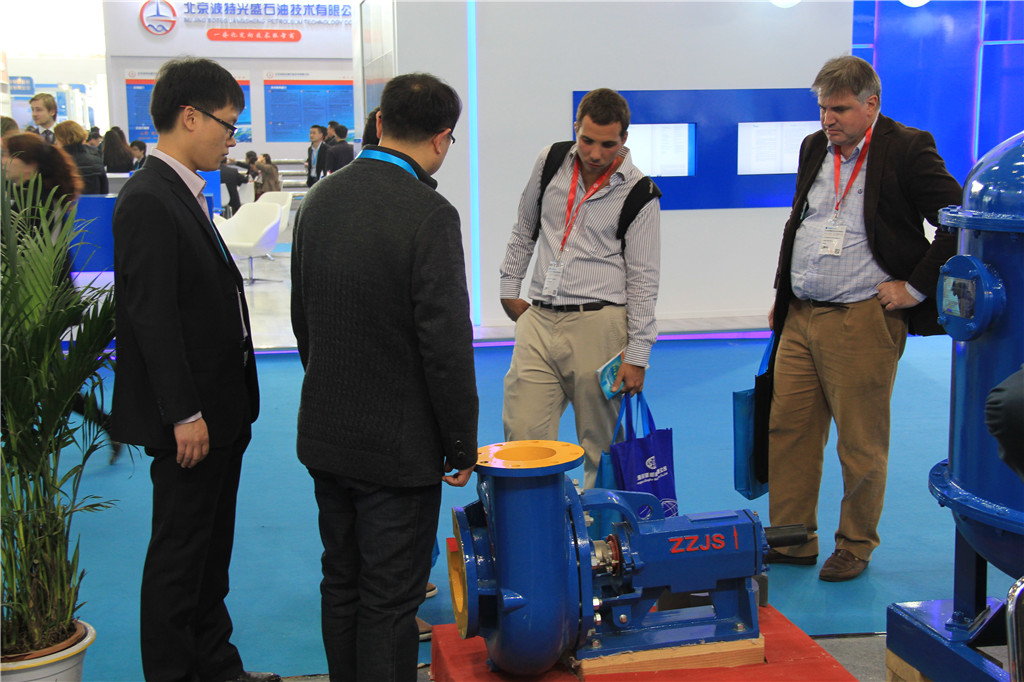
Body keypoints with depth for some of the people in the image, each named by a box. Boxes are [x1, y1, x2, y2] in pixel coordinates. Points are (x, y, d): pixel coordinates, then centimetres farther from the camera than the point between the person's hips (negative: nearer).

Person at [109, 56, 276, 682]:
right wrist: (184, 415, -21)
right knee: (179, 554, 3)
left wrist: (230, 406, 15)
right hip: (189, 419, -10)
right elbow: (152, 318, -22)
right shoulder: (148, 201, -18)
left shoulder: (185, 195, 12)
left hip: (220, 412, 10)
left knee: (212, 548, 19)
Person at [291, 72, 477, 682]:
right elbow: (447, 346, -20)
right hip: (398, 444, -7)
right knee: (390, 599, 5)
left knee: (342, 585, 20)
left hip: (325, 433, 7)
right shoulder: (429, 214, -20)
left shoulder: (320, 199, 3)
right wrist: (462, 447, -8)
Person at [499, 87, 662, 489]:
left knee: (601, 445, 3)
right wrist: (509, 287, 20)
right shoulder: (550, 161, 7)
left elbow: (643, 279, -4)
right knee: (523, 437, -4)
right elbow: (524, 230, 21)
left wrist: (636, 355, -7)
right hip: (538, 320, 3)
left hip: (599, 324, -3)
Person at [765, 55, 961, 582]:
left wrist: (916, 287, -11)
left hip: (864, 322, -6)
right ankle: (791, 541, 21)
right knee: (787, 430, 8)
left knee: (861, 444, 5)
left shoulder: (907, 149, -8)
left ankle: (855, 547, 22)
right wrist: (782, 295, 18)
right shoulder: (814, 148, 12)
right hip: (800, 319, 6)